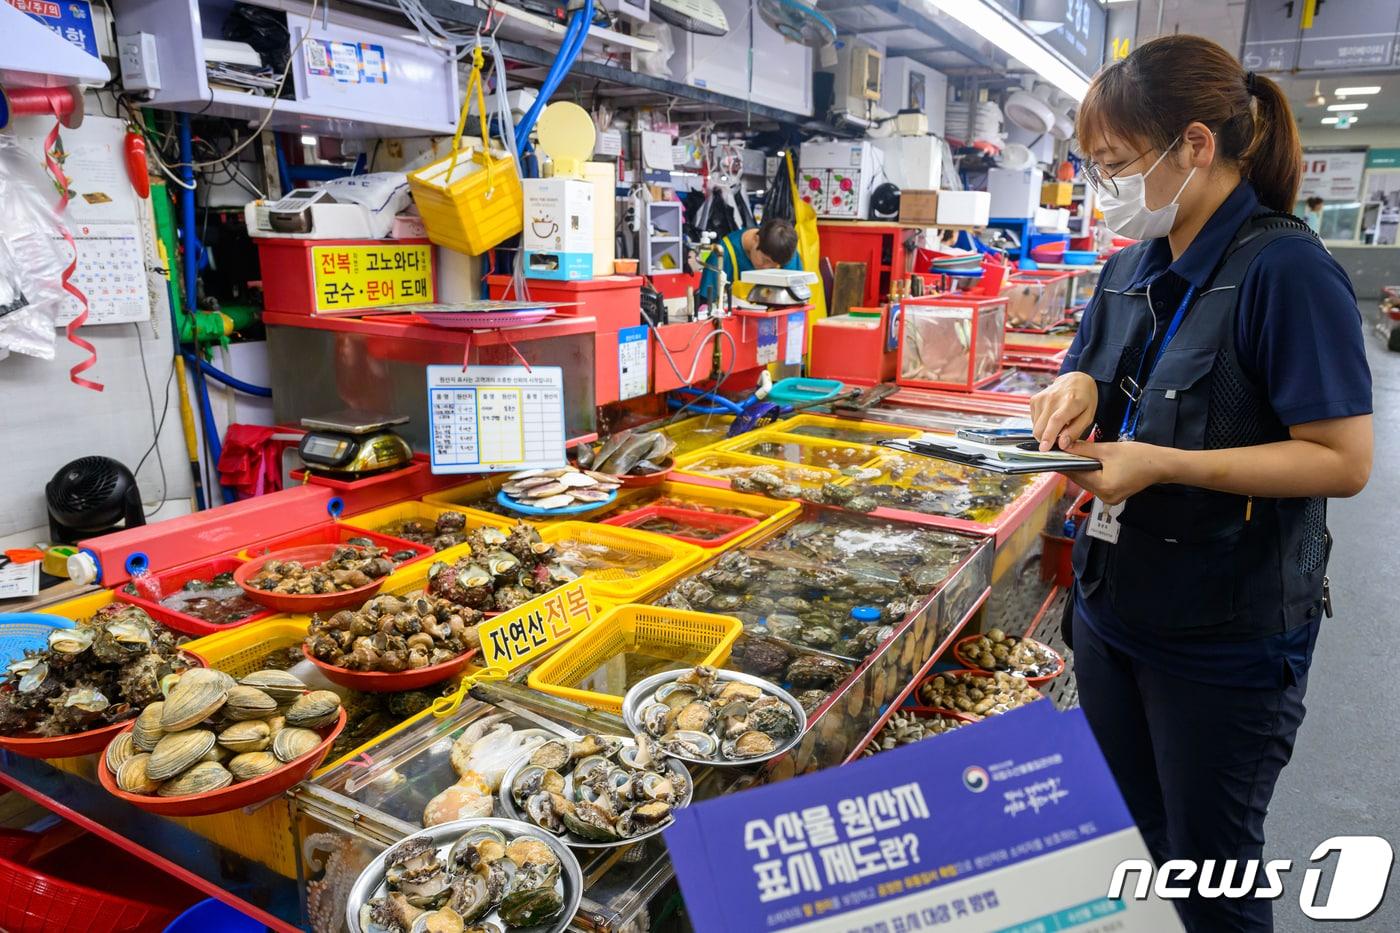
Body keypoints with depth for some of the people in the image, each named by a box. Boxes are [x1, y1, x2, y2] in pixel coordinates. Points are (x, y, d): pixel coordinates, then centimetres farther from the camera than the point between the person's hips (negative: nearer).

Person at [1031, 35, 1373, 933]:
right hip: (1112, 606, 7)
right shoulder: (1133, 268, 4)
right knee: (1120, 840, 23)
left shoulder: (1285, 270, -18)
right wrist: (1078, 389, -8)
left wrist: (1164, 464, -27)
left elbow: (1345, 459, -19)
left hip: (1227, 638, -7)